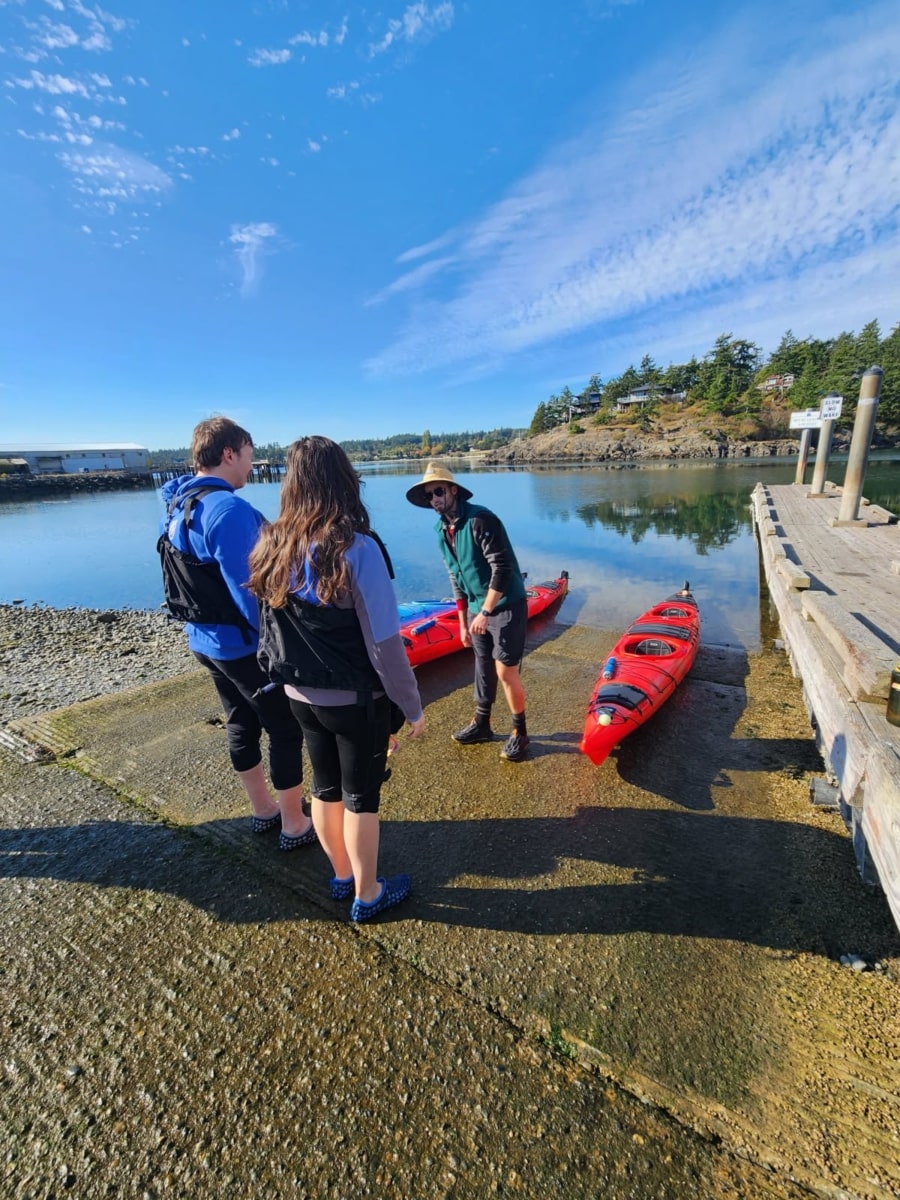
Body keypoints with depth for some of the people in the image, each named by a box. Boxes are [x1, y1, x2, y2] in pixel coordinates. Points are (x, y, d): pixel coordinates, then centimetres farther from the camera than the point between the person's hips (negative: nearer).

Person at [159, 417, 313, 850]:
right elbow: (248, 589, -25)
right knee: (286, 731, 5)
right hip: (244, 644, -9)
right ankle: (295, 826, 20)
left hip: (205, 639, 10)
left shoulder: (179, 507, 7)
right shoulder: (229, 509, -23)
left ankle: (263, 810, 38)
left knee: (242, 725, 21)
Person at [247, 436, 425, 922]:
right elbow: (385, 642, -22)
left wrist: (298, 677, 16)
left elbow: (271, 628, 3)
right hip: (356, 701, -5)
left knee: (325, 787, 22)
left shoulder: (274, 547, -5)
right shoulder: (357, 548, -23)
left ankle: (342, 876, 45)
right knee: (360, 797, 14)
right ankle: (367, 895, 35)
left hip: (301, 697, 6)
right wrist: (412, 706, -10)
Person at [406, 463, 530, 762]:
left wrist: (485, 612, -22)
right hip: (478, 609, 7)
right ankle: (481, 724, 34)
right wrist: (463, 622, 14)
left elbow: (503, 568, -23)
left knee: (505, 671, -4)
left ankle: (519, 732, 17)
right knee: (483, 668, 17)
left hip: (506, 605, -7)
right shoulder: (442, 530, 6)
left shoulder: (481, 519, -19)